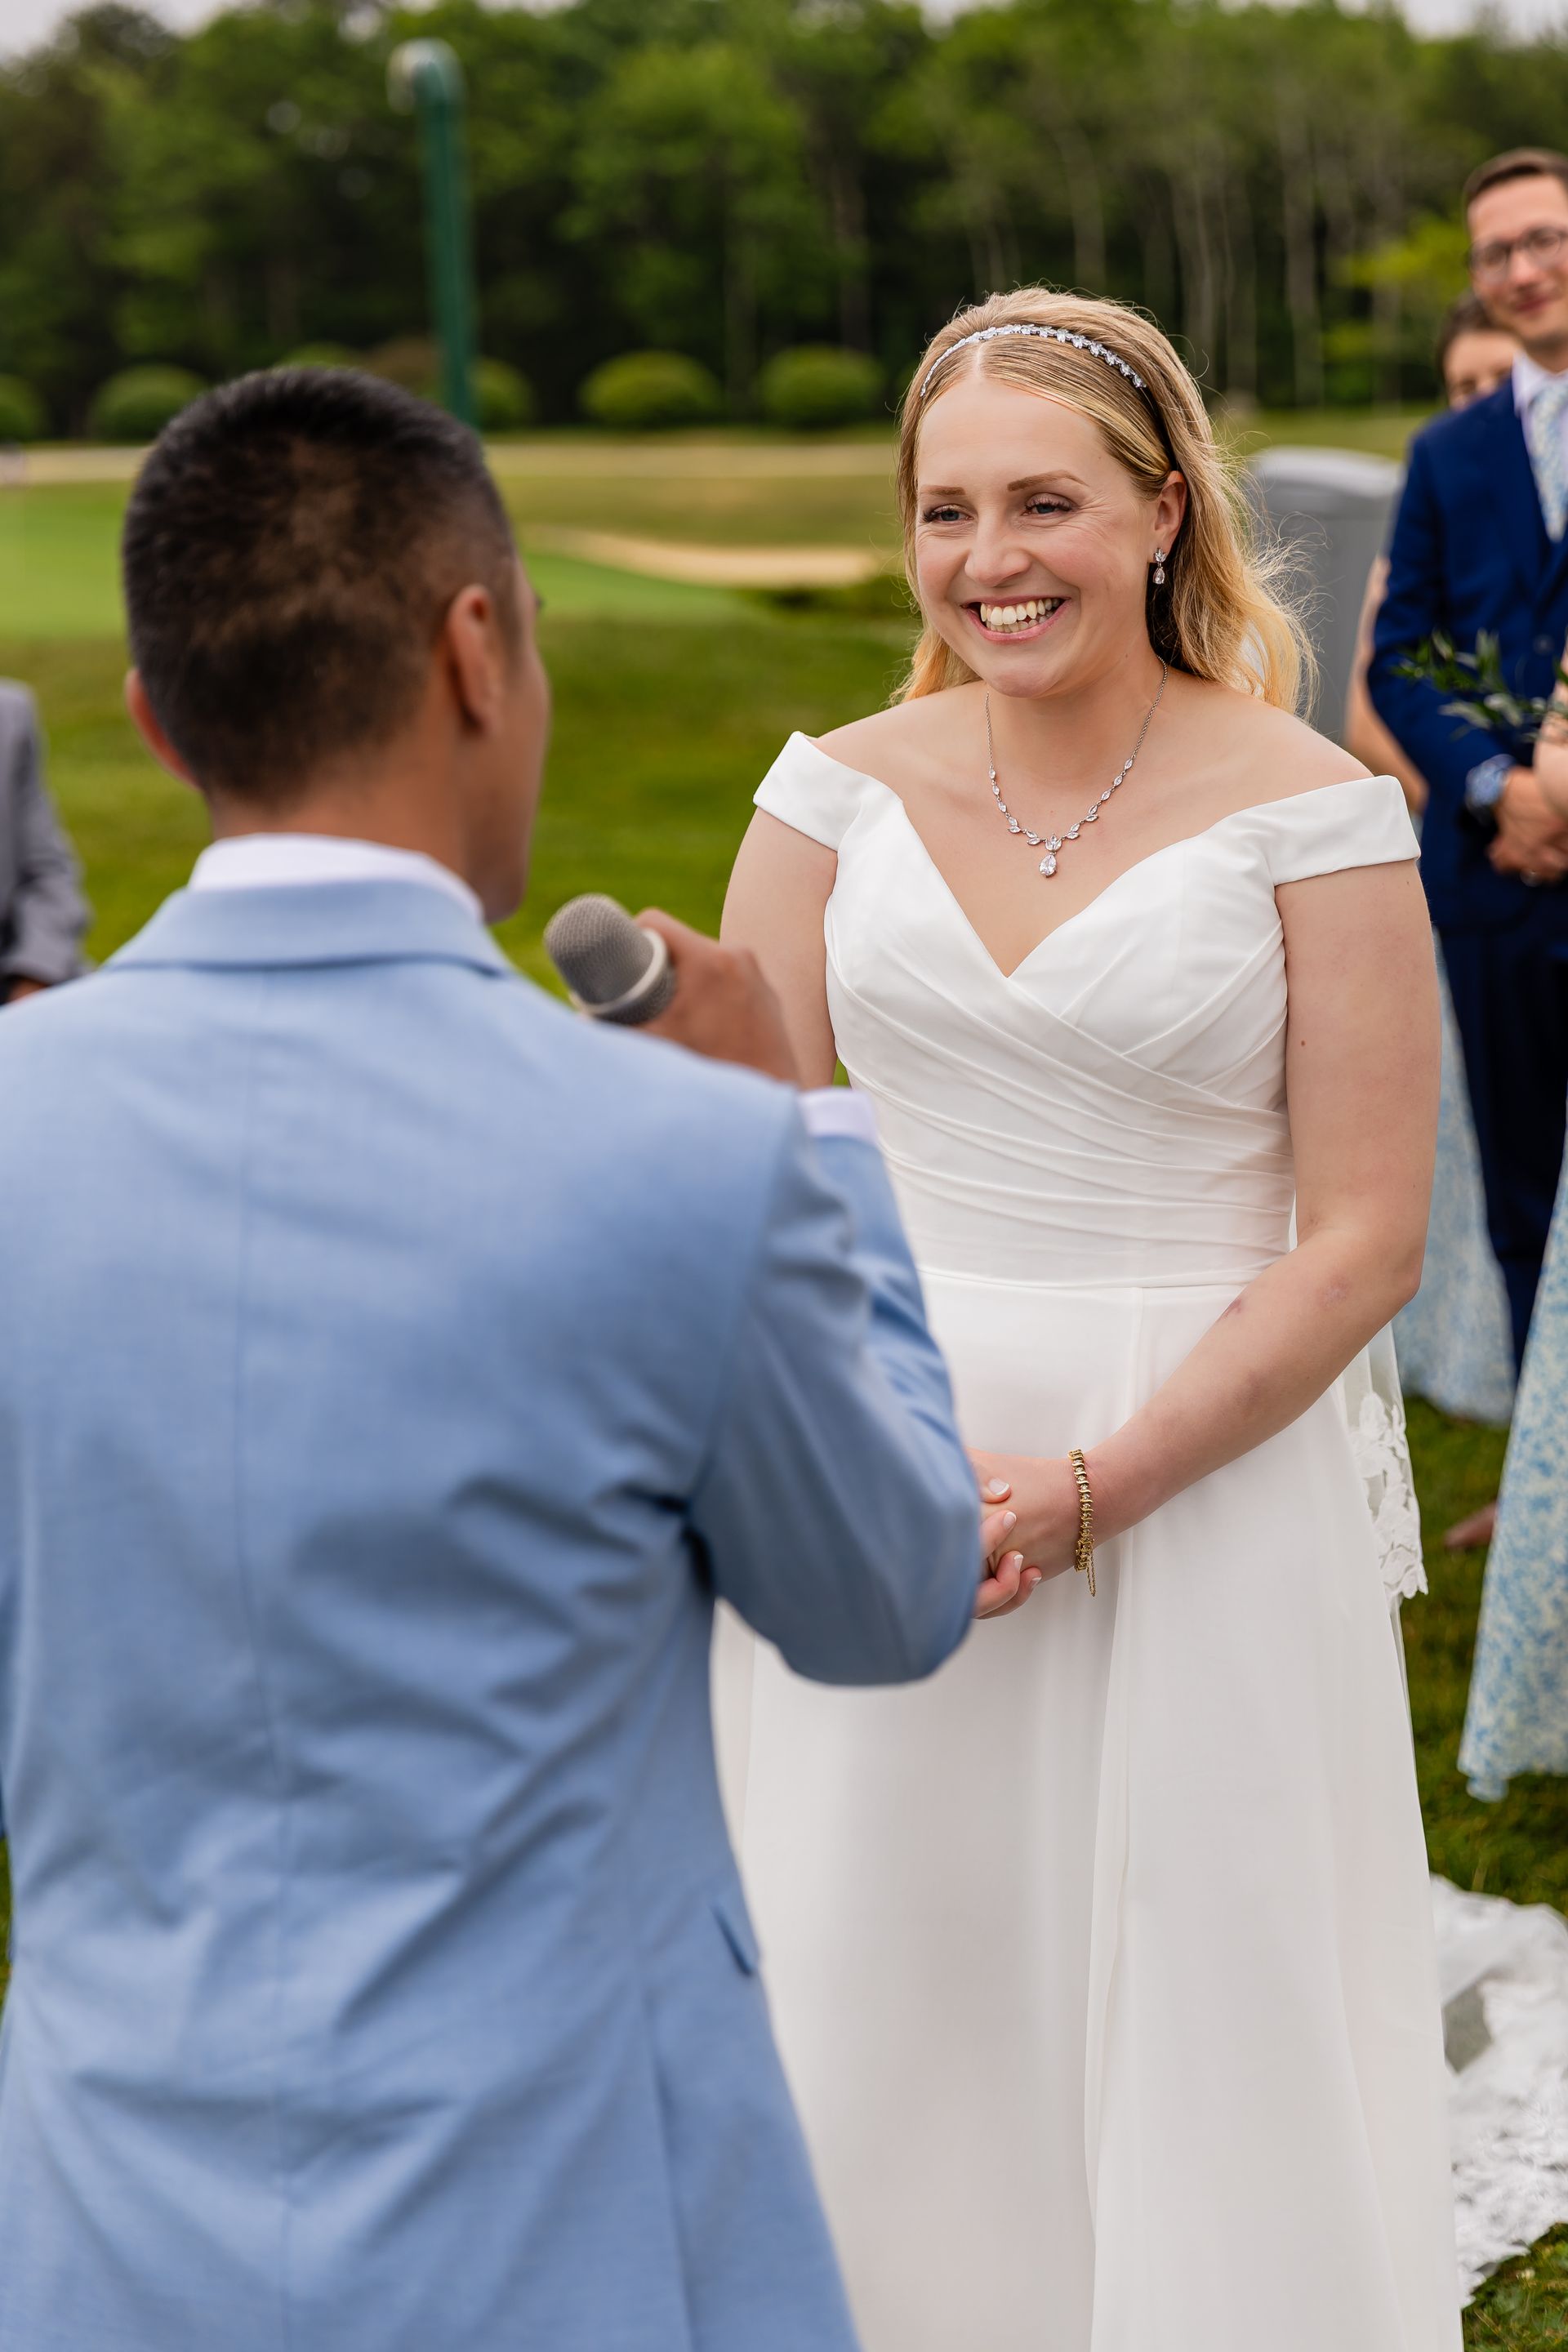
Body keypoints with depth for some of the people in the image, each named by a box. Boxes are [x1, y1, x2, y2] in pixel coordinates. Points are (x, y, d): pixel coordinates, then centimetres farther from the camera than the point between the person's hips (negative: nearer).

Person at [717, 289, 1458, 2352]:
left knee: (1192, 2015, 8)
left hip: (1201, 1480, -3)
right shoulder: (847, 788, 3)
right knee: (873, 2016, 12)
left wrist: (1086, 1489, -15)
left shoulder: (1310, 814, -6)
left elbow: (1366, 1235, -8)